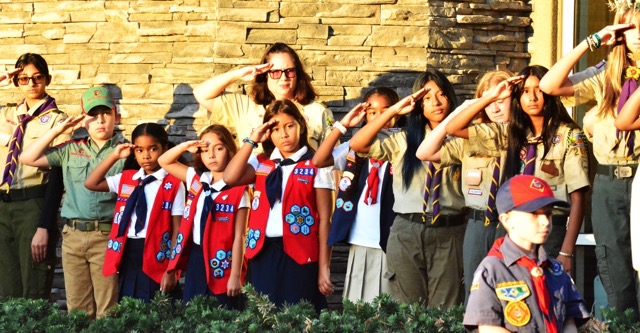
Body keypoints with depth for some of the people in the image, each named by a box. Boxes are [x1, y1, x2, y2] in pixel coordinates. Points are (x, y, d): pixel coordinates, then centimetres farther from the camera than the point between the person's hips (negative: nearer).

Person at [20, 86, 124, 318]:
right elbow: (28, 158, 9)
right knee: (77, 310, 6)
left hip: (106, 236, -4)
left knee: (107, 311, -5)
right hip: (73, 236, 4)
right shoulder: (71, 150, 13)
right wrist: (58, 130, 6)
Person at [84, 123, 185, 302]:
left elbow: (177, 229, -6)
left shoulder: (174, 184, -5)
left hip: (156, 257, -5)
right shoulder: (126, 178, 11)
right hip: (128, 256, 5)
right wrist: (115, 156, 4)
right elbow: (91, 184, 10)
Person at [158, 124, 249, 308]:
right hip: (195, 259, 6)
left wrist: (235, 276, -14)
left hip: (222, 263, -6)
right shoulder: (196, 179, 7)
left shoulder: (238, 191, -10)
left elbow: (238, 237, -12)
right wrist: (185, 146, -2)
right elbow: (164, 162, 18)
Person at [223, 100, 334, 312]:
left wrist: (323, 268, -6)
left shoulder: (315, 166, 0)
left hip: (300, 254, -4)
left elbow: (324, 220, -2)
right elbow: (230, 178, -7)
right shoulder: (261, 163, 11)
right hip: (264, 253, 4)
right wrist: (252, 140, -3)